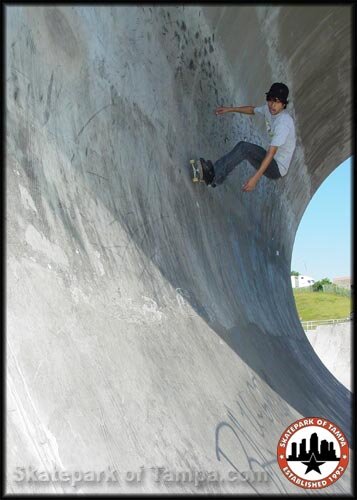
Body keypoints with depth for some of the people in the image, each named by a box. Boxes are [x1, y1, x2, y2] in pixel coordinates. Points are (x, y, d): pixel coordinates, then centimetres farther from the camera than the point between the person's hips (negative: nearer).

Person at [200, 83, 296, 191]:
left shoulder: (283, 122, -27)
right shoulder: (269, 109, -1)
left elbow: (271, 152, -34)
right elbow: (253, 110, 23)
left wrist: (255, 178, -41)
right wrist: (230, 109, 19)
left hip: (278, 168, -8)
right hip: (272, 160, 8)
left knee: (244, 147, -24)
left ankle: (214, 176, -26)